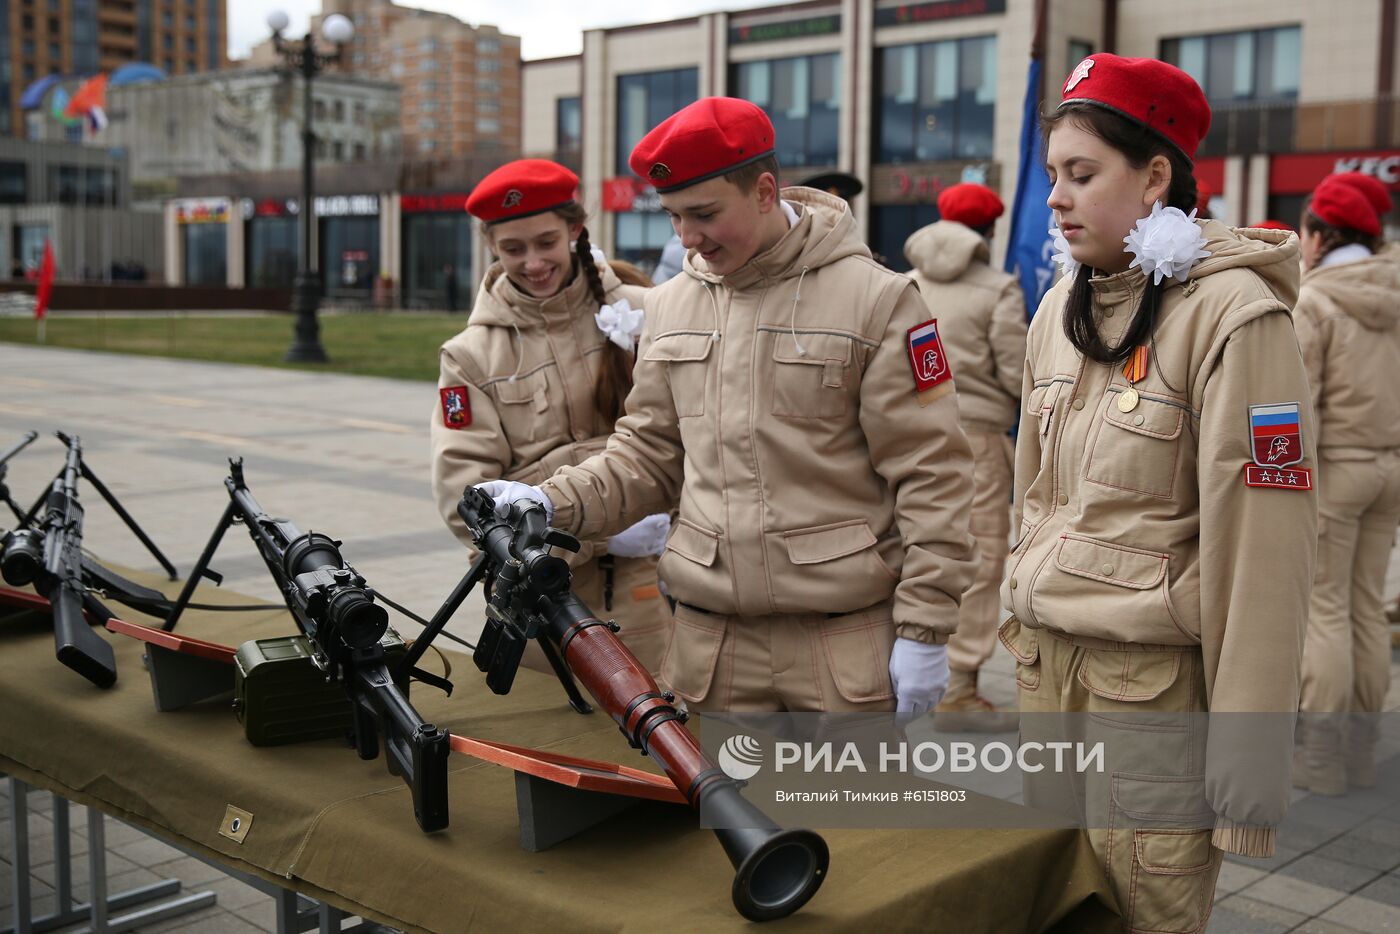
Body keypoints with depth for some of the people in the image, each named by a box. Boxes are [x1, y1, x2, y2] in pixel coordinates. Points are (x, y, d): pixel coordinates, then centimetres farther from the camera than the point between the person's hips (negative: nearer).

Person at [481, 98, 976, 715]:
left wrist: (925, 628, -9)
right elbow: (649, 454, 16)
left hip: (851, 641, -4)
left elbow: (930, 474, -8)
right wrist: (554, 501, -1)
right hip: (711, 640, 4)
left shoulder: (875, 298, -7)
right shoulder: (671, 306, 10)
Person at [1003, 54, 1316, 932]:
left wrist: (1248, 755, -16)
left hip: (1159, 678, -6)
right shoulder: (1060, 308, 10)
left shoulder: (1233, 315, -13)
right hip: (1046, 657, 6)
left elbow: (1264, 547, -16)